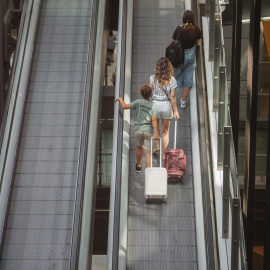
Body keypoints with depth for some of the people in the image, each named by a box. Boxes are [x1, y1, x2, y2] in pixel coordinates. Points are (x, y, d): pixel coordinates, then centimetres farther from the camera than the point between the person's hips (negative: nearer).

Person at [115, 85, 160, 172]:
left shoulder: (138, 102, -4)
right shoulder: (153, 105, -4)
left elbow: (124, 106, -7)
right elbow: (154, 120, -10)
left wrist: (120, 99, 12)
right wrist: (156, 133, -10)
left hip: (138, 129, 1)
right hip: (148, 130, -1)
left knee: (139, 146, 25)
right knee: (148, 152, -1)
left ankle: (138, 166, 42)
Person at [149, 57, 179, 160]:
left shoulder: (153, 78, -8)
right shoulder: (172, 80, -7)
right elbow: (172, 96, -7)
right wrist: (175, 111, -1)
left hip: (155, 104, 0)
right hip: (167, 105, 1)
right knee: (165, 131, 11)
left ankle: (157, 146, 18)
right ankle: (164, 154, 14)